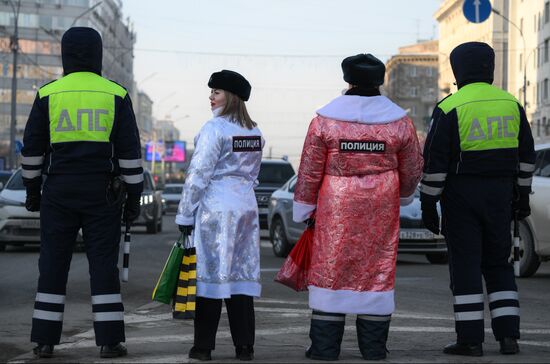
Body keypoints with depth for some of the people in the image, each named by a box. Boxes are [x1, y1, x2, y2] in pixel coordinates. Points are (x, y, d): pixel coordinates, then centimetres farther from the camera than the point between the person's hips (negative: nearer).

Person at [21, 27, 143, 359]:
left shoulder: (48, 94, 1)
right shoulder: (116, 95, -1)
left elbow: (32, 148, 5)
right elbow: (130, 151, -2)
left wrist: (32, 189, 15)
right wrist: (134, 195, 4)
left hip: (59, 193, 1)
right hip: (102, 194, -1)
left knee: (53, 265, 5)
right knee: (103, 264, 2)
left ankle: (45, 340, 5)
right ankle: (109, 340, -1)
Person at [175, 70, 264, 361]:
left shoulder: (215, 128, -11)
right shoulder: (255, 133, 13)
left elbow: (198, 174, -13)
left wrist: (185, 214, -9)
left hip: (215, 207, -7)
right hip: (246, 206, 7)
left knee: (211, 273, -3)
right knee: (242, 273, 7)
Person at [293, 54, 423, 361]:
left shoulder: (325, 120, -4)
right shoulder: (400, 122, 2)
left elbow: (310, 171, -1)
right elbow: (412, 169, 11)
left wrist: (304, 209, 9)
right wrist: (404, 195, 31)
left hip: (336, 208, -2)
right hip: (382, 209, 2)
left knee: (330, 267, 3)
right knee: (378, 268, 7)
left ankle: (325, 346, 2)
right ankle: (374, 347, 8)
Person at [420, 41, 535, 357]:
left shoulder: (450, 108, -10)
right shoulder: (511, 104, 6)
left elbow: (435, 161, -11)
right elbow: (526, 155, 12)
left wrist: (428, 204, -5)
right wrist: (522, 196, 19)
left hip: (461, 195, -4)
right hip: (500, 195, 5)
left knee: (466, 265, 0)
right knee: (498, 263, 13)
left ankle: (470, 339, -1)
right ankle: (508, 336, 7)